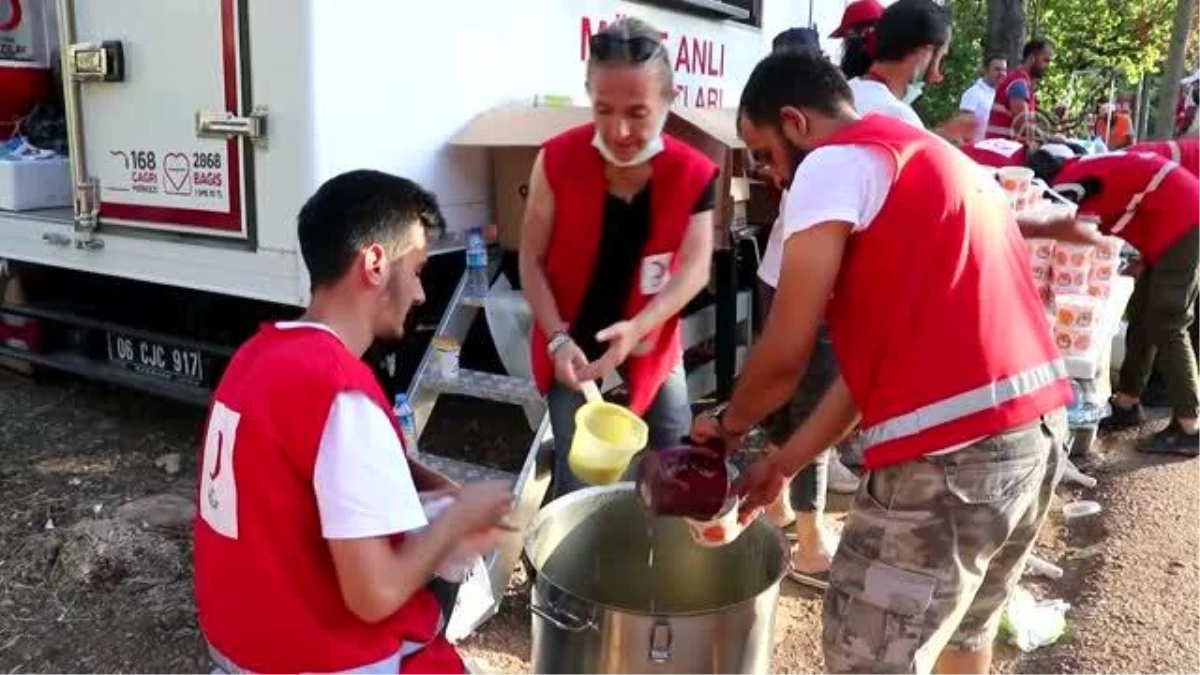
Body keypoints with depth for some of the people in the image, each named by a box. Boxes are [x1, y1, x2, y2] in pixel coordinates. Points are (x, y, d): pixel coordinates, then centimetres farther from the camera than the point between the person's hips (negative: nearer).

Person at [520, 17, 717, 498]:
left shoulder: (694, 175, -12)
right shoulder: (558, 160, -15)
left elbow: (695, 267, -17)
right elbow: (532, 260, -9)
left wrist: (637, 328, -33)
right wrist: (558, 339, -20)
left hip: (652, 341, 2)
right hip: (574, 342, -1)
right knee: (577, 481, 4)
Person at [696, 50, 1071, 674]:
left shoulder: (836, 163, -5)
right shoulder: (925, 160, 23)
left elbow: (785, 355, -7)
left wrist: (728, 425, 13)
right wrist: (782, 464, 21)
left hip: (950, 449, -10)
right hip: (1038, 425, 10)